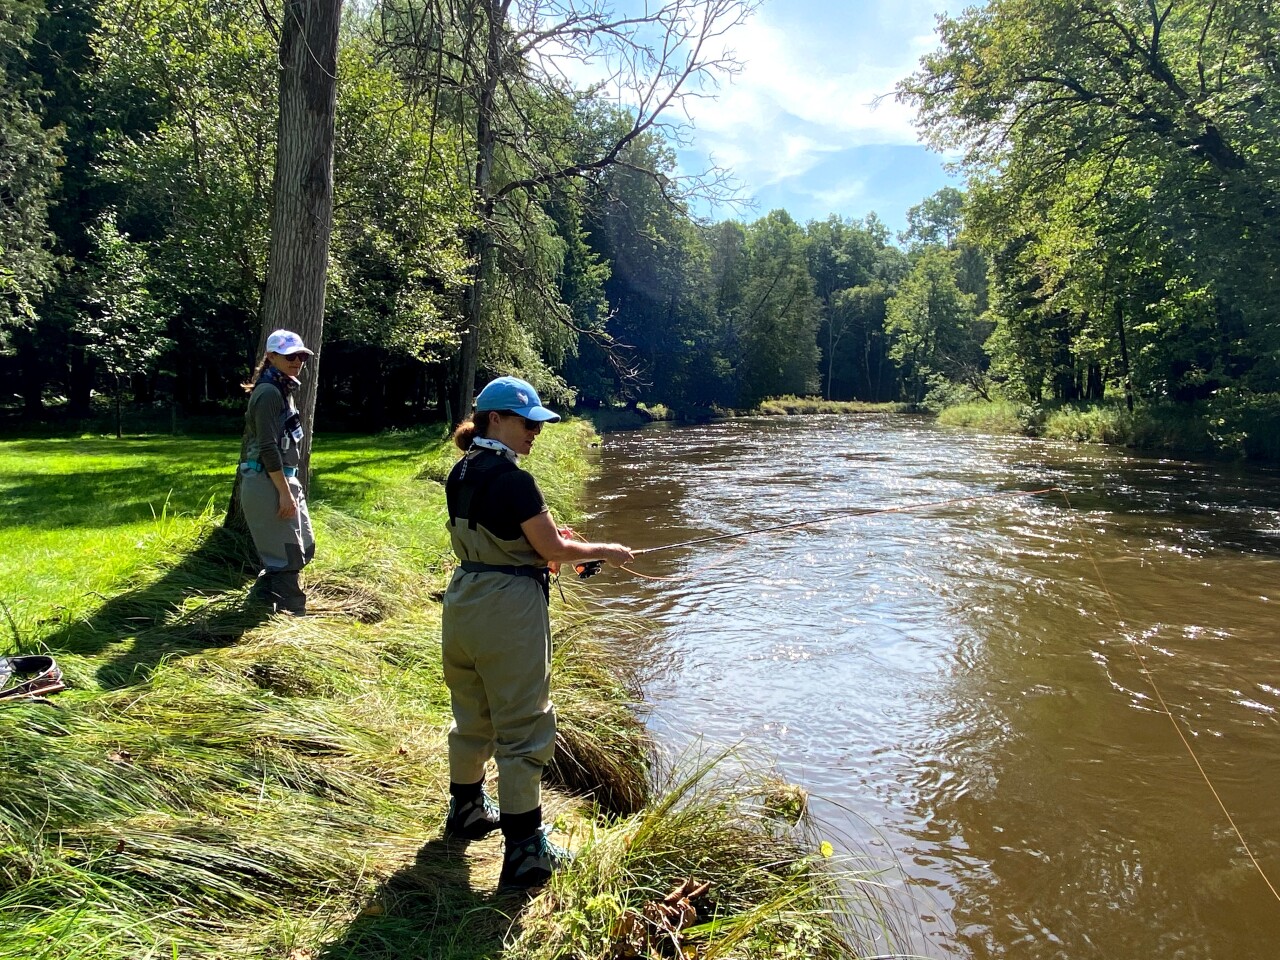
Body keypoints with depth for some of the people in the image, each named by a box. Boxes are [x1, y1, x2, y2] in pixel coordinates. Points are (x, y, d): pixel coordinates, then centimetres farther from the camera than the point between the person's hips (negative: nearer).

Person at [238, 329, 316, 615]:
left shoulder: (283, 390, 16)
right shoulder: (269, 392, -15)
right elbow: (268, 447, -21)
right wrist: (284, 492, -22)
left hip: (282, 480, 10)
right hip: (267, 484, -10)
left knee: (305, 547, 16)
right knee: (288, 553, -3)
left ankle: (262, 594, 29)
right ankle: (293, 612, 9)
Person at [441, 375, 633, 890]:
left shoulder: (460, 474, 7)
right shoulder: (512, 480, -19)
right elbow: (554, 550, -14)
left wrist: (542, 548, 16)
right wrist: (605, 551, 1)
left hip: (462, 602, 9)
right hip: (508, 611, -9)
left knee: (472, 716, 24)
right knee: (523, 729, 1)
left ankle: (467, 809, 42)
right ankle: (524, 852, 10)